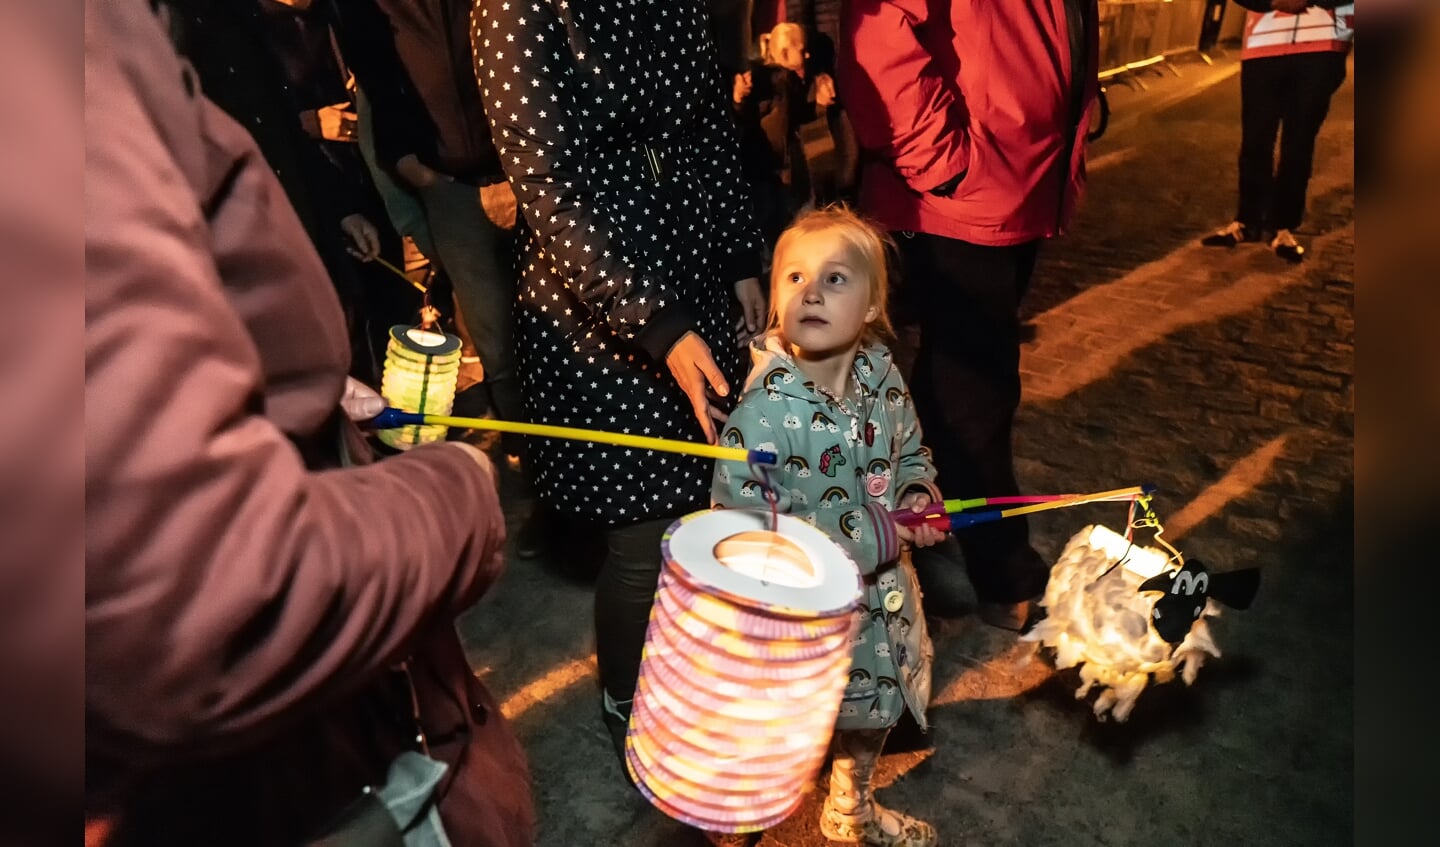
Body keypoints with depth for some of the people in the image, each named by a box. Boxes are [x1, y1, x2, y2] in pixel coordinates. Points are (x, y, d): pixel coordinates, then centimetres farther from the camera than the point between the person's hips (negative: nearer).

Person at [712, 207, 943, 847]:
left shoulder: (881, 374, -8)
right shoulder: (765, 408, -28)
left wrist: (917, 492, -13)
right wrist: (870, 531, -26)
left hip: (880, 593, 7)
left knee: (872, 712, 27)